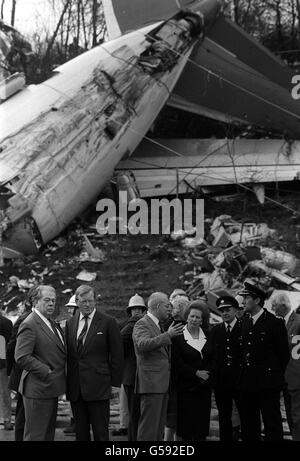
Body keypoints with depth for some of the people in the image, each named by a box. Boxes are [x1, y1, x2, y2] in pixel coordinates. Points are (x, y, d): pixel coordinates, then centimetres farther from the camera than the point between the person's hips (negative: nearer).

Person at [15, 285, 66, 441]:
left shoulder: (52, 323, 14)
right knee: (35, 435, -5)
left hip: (51, 389, 10)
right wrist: (47, 372, -20)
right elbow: (21, 358, -23)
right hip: (38, 389, -10)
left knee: (48, 434, 16)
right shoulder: (29, 325, -16)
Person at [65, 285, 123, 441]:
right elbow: (68, 354, 14)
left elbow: (117, 355, -1)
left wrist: (114, 382, -4)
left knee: (100, 433, -4)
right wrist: (67, 383, 9)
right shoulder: (70, 323, 12)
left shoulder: (108, 322, -2)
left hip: (98, 386, -5)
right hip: (75, 387, 5)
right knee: (80, 432, 9)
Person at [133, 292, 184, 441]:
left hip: (162, 384, 10)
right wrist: (167, 335, -32)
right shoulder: (142, 324, -10)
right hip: (151, 383, -10)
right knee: (149, 425, -10)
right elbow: (143, 345, -30)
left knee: (159, 426, 12)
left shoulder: (158, 325, 19)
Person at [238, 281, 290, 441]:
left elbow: (284, 354, -4)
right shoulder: (244, 320, 8)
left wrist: (276, 375, 1)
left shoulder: (275, 323, -10)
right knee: (248, 427, 11)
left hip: (268, 382, -6)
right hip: (247, 383, 6)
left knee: (272, 425, -1)